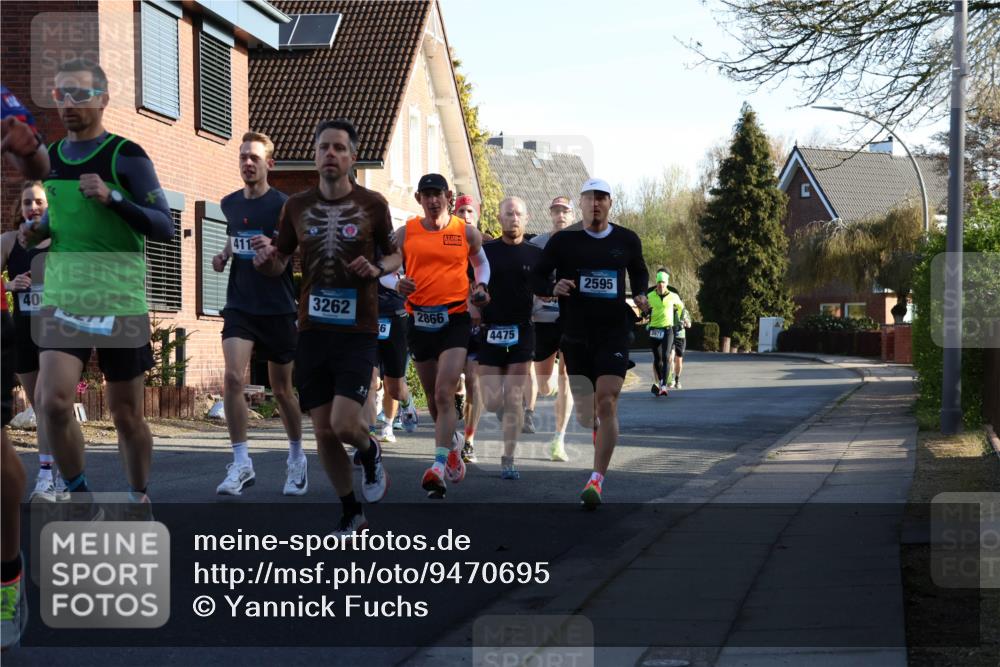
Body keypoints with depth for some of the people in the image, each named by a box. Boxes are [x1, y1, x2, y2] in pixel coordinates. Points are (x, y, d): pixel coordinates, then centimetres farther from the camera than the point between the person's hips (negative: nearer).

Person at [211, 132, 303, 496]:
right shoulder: (230, 204, 7)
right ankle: (241, 463, -10)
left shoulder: (283, 205, -8)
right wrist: (223, 256, 7)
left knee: (282, 389, 9)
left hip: (278, 308, -3)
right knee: (233, 377, -17)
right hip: (240, 305, 3)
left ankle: (297, 458, 31)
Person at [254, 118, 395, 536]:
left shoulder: (372, 204, 0)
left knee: (344, 423, -16)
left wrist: (378, 269, -11)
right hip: (312, 329, 3)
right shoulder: (296, 206, 5)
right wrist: (266, 258, -11)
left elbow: (395, 256, 11)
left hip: (357, 331, -3)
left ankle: (371, 453, 21)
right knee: (323, 430, 5)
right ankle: (352, 516, 23)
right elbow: (278, 264, 13)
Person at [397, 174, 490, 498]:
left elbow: (481, 262, 21)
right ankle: (453, 442, 40)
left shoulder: (467, 232, 3)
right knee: (432, 395, 14)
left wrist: (481, 286, 3)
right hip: (419, 319, 3)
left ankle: (439, 466, -19)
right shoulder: (405, 233, 4)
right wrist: (397, 284, -11)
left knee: (444, 394, -16)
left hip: (455, 319, -3)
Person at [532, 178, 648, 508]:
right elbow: (536, 278, 3)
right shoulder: (563, 240, -1)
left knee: (607, 404, -16)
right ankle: (598, 431, 48)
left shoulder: (627, 240, 5)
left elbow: (639, 272, 23)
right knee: (583, 409, 10)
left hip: (614, 334, -1)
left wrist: (640, 295, 3)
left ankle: (597, 480, -16)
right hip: (575, 334, 1)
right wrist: (553, 288, -18)